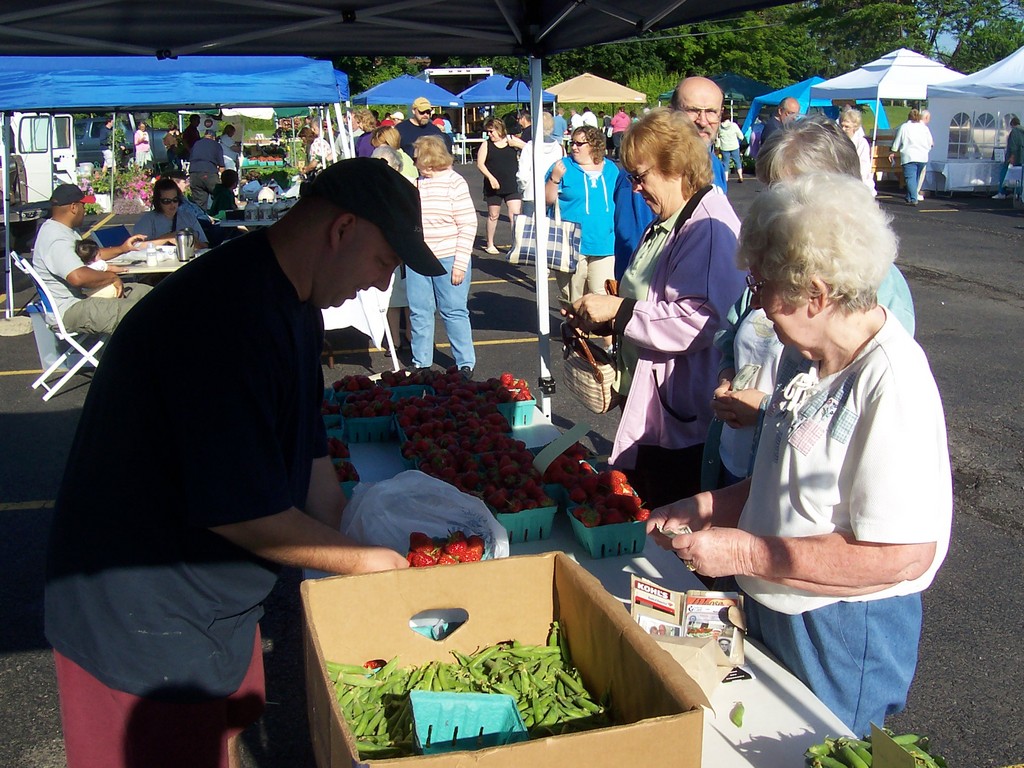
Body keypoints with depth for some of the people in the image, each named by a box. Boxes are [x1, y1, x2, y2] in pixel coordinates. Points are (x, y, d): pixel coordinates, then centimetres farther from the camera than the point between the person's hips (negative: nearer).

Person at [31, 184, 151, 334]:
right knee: (139, 312, -30)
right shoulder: (56, 239, -21)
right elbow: (78, 277, -35)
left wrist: (122, 249, 20)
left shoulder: (64, 230, 15)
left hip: (81, 294, 12)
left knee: (144, 292, 5)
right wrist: (112, 277, -20)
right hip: (68, 309, -12)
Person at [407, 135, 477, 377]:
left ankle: (466, 363, 13)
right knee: (419, 312, 9)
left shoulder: (454, 182, -7)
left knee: (454, 312, 2)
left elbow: (468, 225, -10)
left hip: (448, 259, -5)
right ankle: (420, 363, 21)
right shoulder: (415, 183, 9)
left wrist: (460, 264, -13)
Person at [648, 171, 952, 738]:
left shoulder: (893, 384, -27)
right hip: (770, 607, 8)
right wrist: (707, 508, 1)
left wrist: (746, 553, -25)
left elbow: (904, 555, -29)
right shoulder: (804, 355, 2)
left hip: (842, 634, -8)